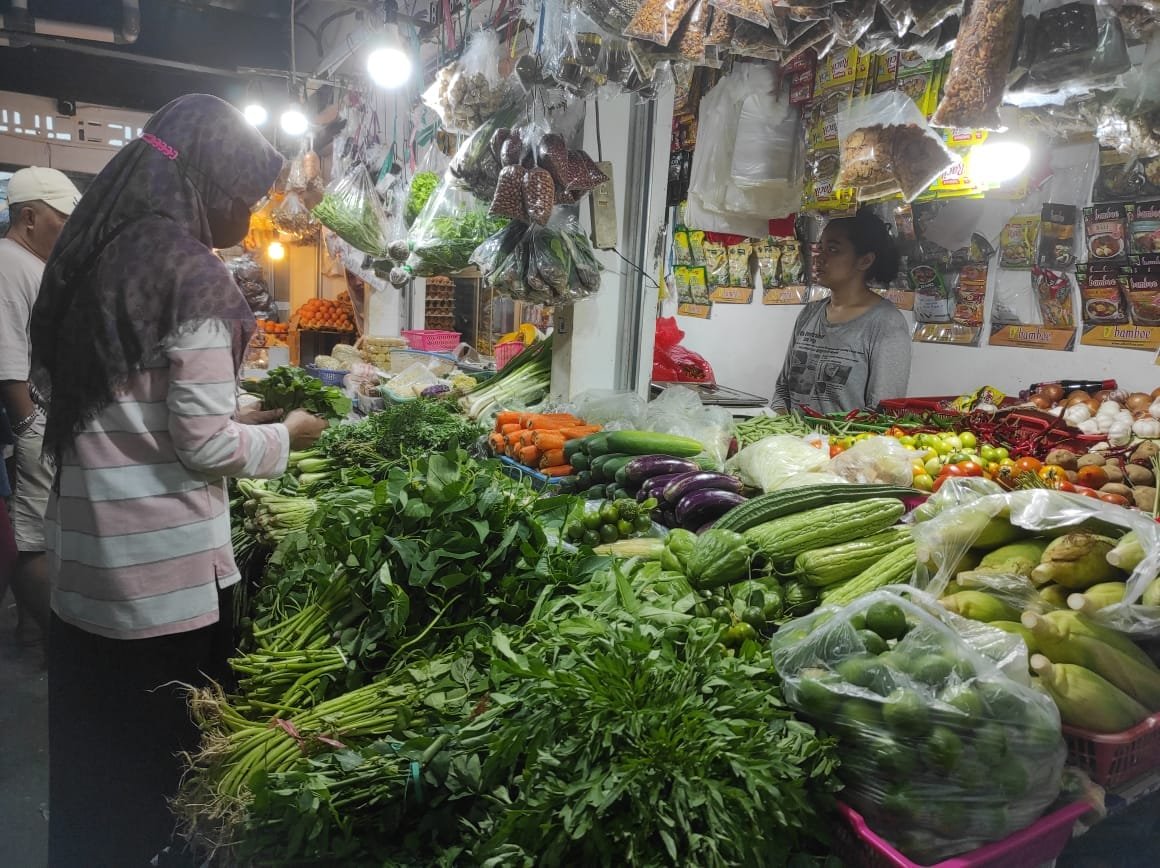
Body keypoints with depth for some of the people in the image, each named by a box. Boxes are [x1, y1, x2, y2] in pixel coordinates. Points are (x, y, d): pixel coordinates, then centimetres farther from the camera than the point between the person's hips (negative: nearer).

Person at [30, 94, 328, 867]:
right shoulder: (193, 273, -15)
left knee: (93, 752, 21)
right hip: (165, 564, -8)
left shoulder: (85, 256, 8)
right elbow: (206, 445, -18)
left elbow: (51, 386, 18)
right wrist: (285, 437, 1)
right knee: (169, 758, 10)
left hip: (85, 554, 8)